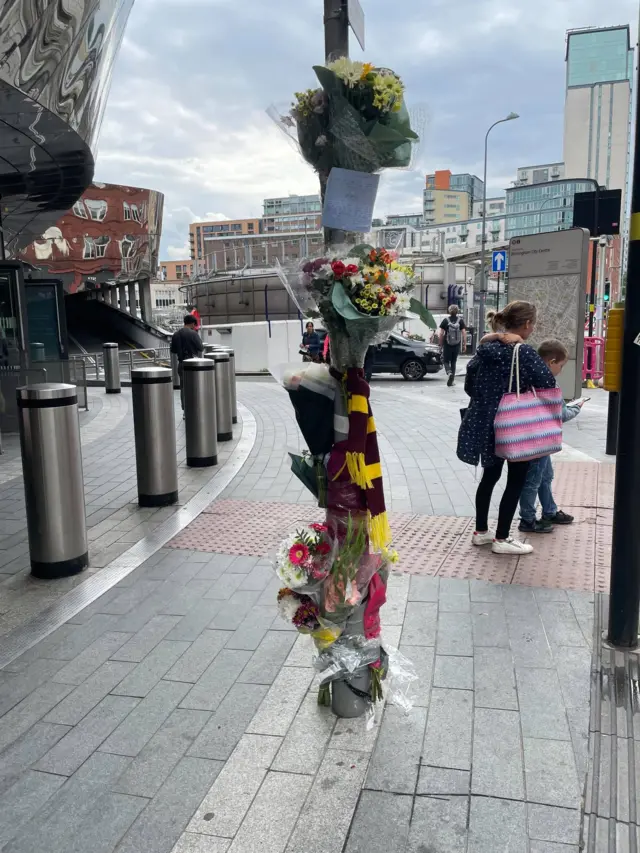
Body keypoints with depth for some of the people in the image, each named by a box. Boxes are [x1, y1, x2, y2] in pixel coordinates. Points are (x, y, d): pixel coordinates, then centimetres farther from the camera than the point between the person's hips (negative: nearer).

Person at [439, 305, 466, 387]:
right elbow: (463, 333, -5)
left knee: (446, 361, 10)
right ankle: (451, 380, 12)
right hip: (457, 345, 2)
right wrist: (464, 345, -1)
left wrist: (441, 344, 5)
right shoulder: (460, 320, 0)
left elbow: (441, 334, -4)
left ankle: (449, 372, -20)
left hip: (447, 344, -2)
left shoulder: (445, 320, -3)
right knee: (453, 362, 12)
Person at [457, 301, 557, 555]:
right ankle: (501, 539, 11)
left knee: (489, 476, 18)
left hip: (484, 422, 7)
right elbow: (548, 384, -19)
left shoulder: (485, 348, 4)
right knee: (516, 481, 6)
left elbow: (469, 385, 10)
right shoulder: (525, 353, -16)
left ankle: (481, 531, 27)